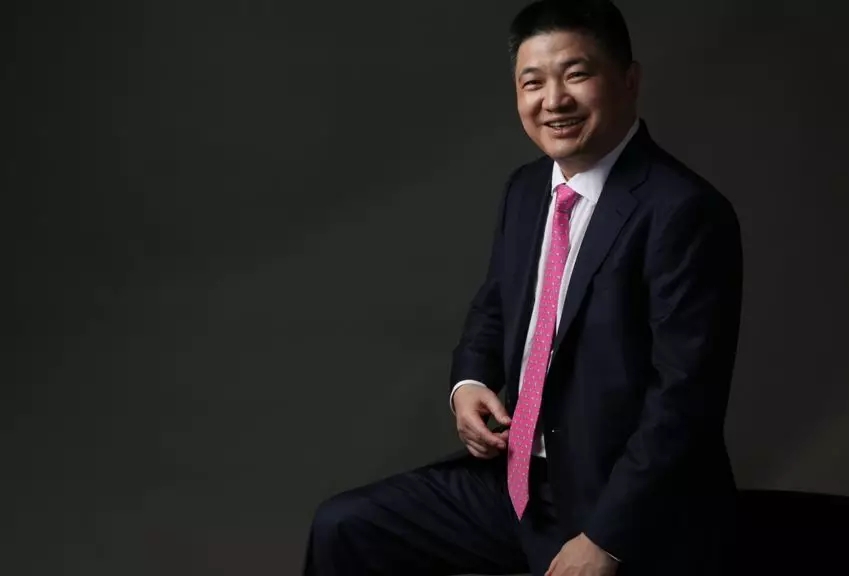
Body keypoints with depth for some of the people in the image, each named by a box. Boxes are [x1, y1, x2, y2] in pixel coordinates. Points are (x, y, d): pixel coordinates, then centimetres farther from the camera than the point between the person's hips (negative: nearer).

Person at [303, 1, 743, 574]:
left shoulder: (685, 212, -20)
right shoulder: (526, 188, 5)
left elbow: (684, 398, -21)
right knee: (343, 528, 6)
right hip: (515, 480, 7)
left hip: (631, 521, -7)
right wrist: (469, 382, -2)